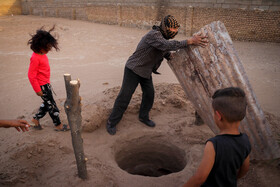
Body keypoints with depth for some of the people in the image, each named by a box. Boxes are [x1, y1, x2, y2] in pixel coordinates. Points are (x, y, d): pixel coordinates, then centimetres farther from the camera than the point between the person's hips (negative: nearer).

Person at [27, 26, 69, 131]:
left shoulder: (42, 54, 5)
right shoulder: (35, 58, -23)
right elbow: (31, 75, -22)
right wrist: (37, 90, -18)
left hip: (46, 83, 9)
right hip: (42, 86, -9)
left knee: (47, 103, 19)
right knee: (51, 105, 1)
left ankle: (36, 119, 36)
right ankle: (58, 125, 14)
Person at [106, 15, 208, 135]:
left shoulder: (162, 37, 3)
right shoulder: (154, 35, -27)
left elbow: (166, 52, 9)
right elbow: (168, 45, -43)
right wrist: (189, 41, -45)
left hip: (146, 71, 9)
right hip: (134, 69, -8)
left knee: (149, 94, 10)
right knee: (125, 96, -3)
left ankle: (143, 116, 32)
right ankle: (112, 122, 11)